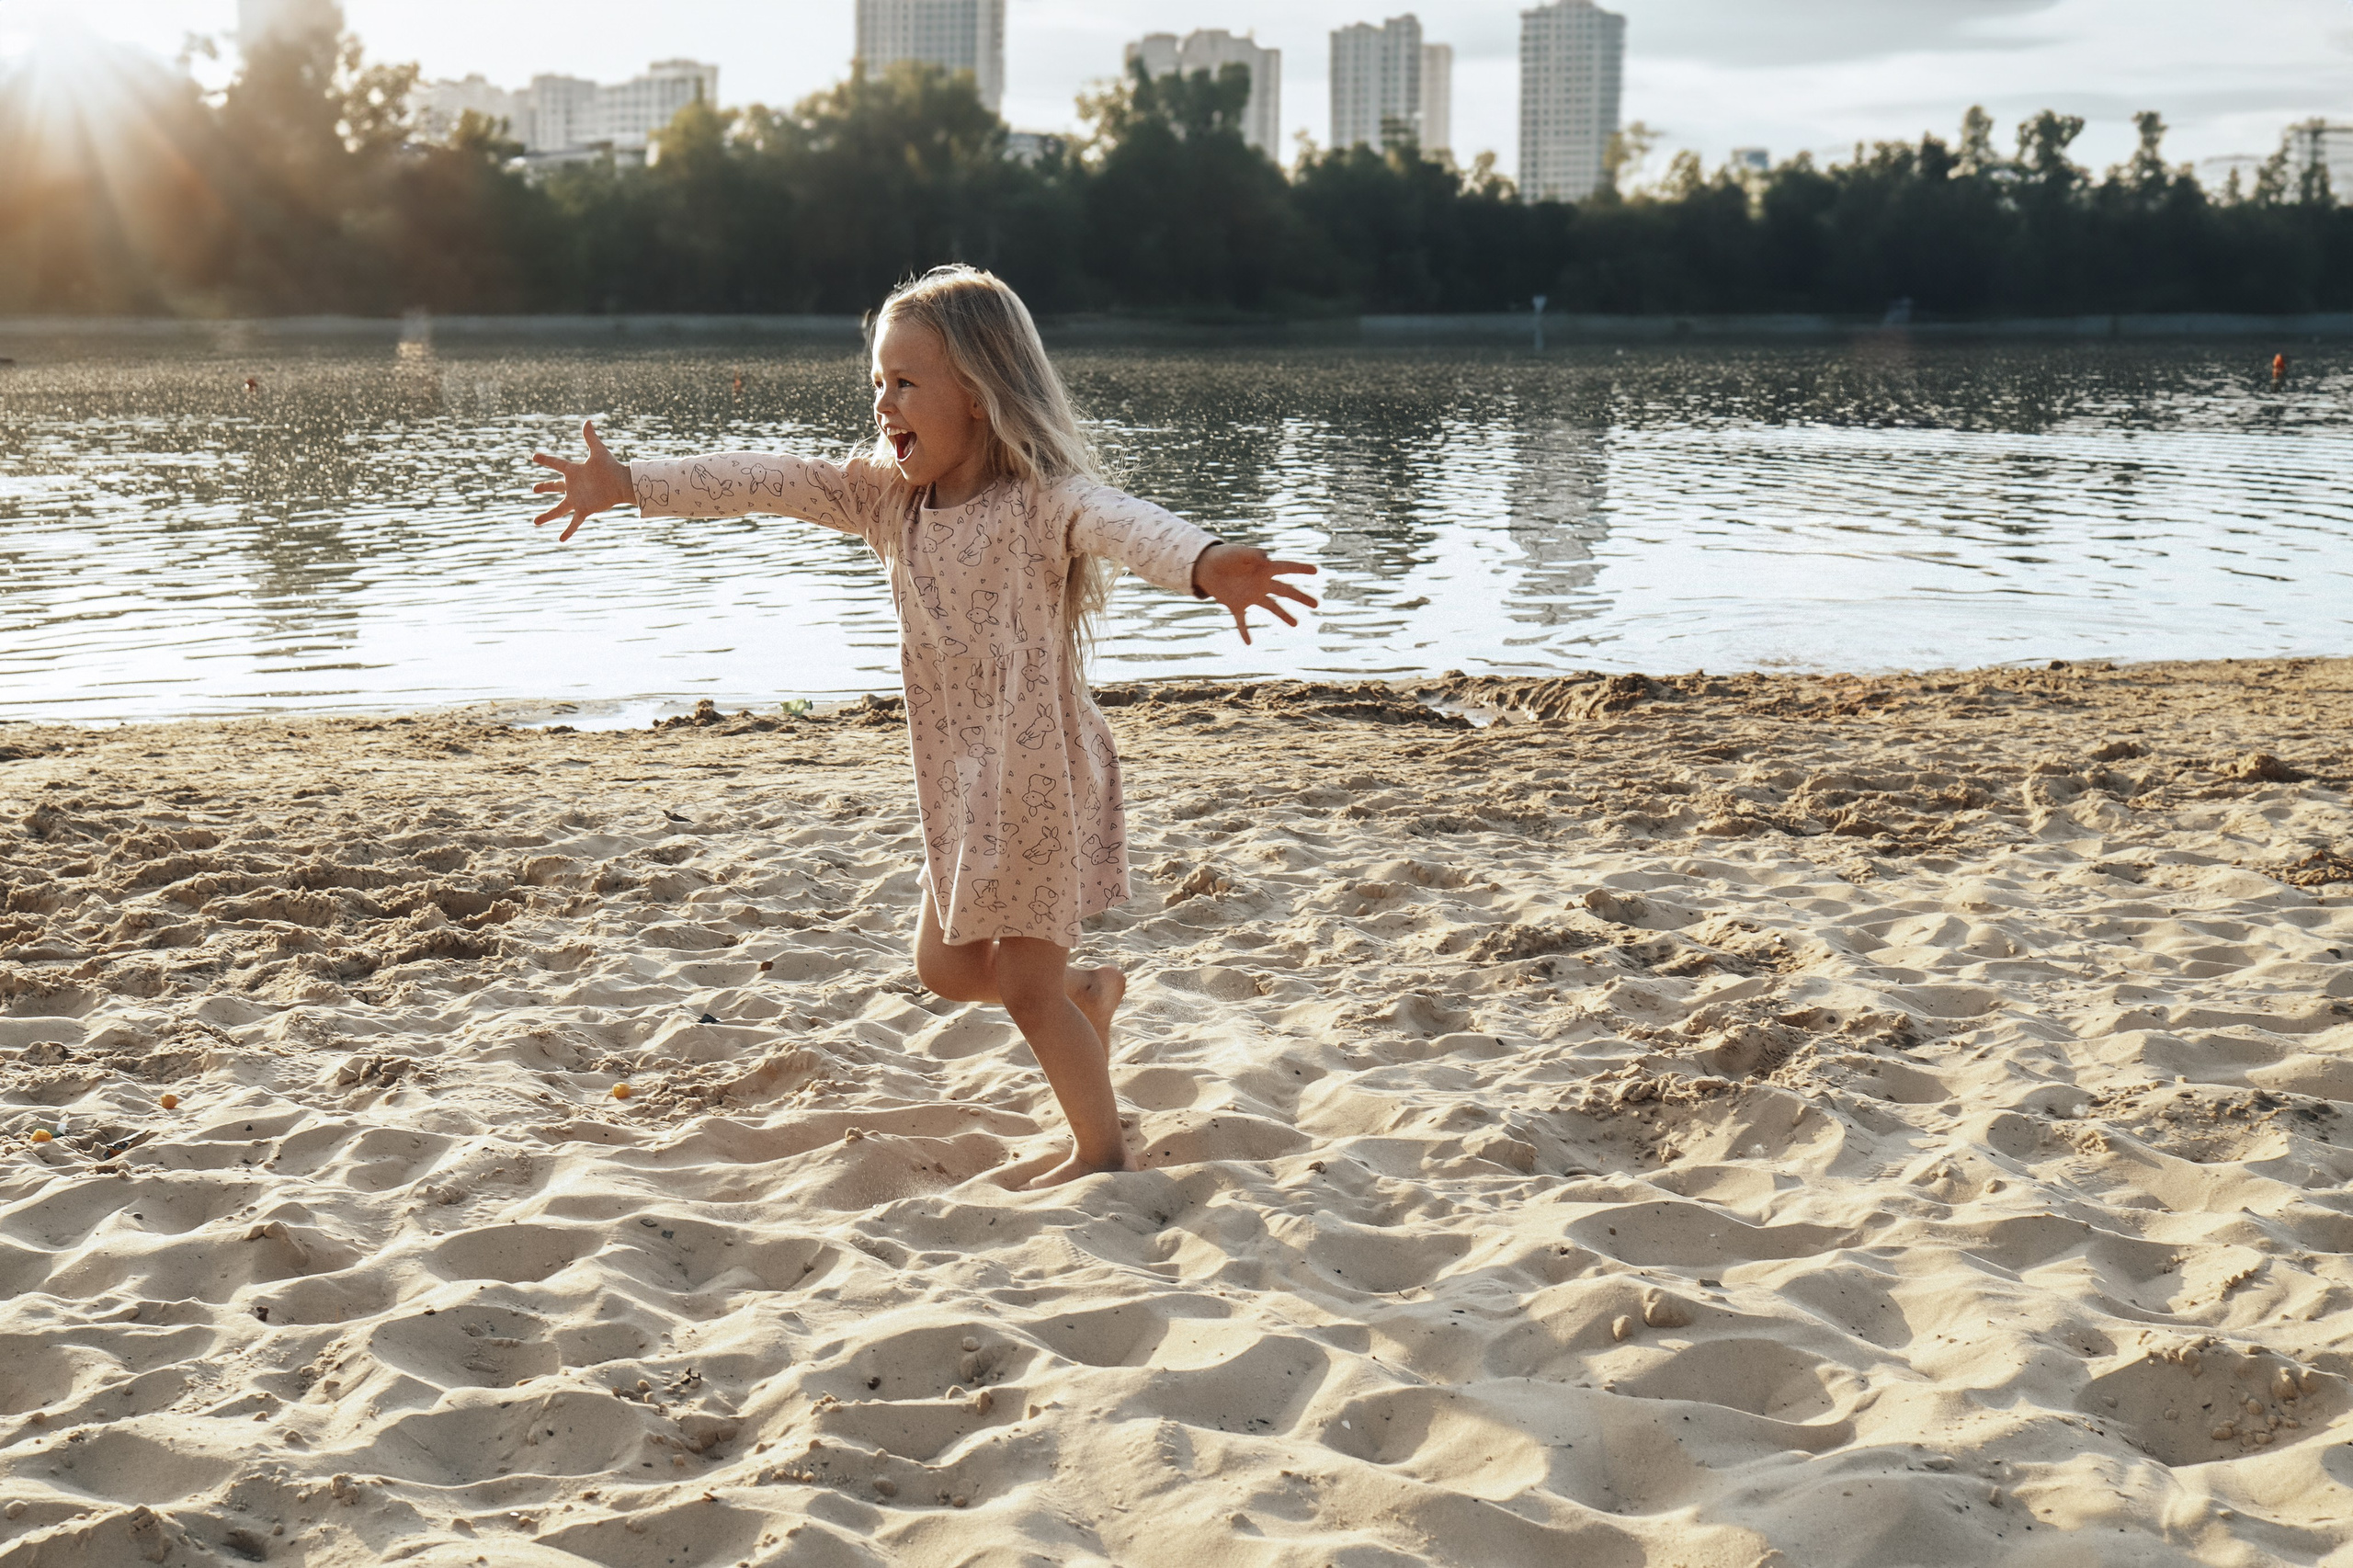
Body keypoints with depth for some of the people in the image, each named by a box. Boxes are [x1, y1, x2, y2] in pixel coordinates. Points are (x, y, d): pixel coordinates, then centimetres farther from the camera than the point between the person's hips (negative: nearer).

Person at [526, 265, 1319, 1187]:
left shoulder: (1045, 501, -22)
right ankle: (1091, 991, 45)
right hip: (959, 787, 8)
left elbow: (1125, 524, -42)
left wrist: (1206, 566, -63)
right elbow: (766, 482, 1)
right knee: (946, 966, 21)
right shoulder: (889, 499, 0)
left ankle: (1105, 1154, 23)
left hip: (1041, 777, -7)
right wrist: (628, 486, -2)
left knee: (1026, 989, 3)